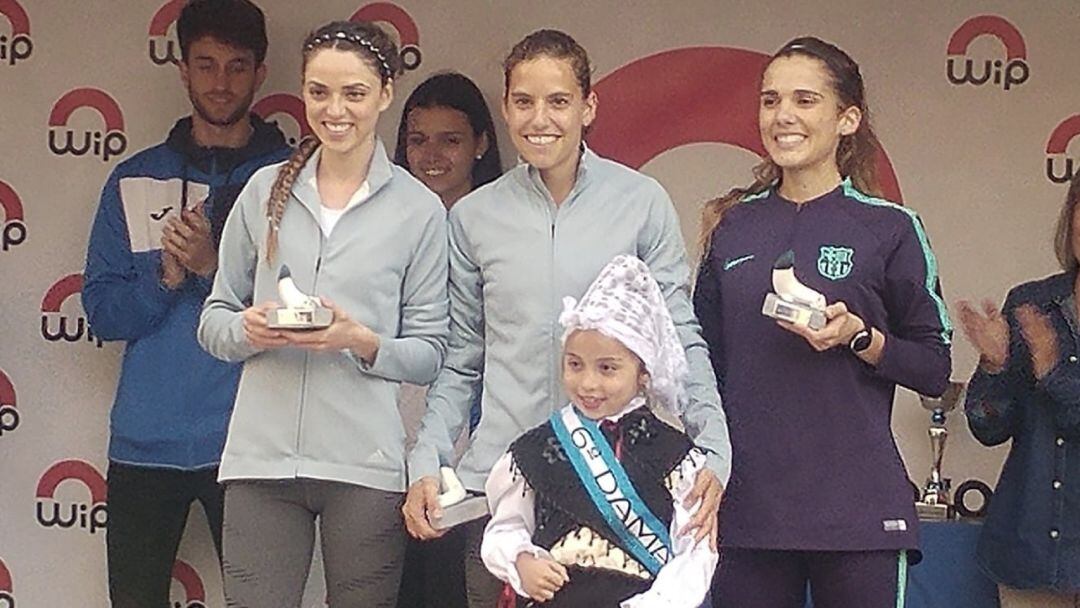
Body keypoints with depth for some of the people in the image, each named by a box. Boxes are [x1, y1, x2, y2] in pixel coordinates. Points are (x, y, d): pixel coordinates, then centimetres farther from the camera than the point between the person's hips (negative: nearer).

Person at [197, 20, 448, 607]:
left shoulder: (419, 209, 3)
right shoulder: (265, 190, 8)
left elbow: (429, 354, 3)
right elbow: (214, 320, 13)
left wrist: (363, 342, -15)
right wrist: (248, 329, -9)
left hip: (364, 464, -1)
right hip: (260, 455, 1)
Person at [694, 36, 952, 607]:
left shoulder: (889, 228, 0)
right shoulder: (733, 226, 9)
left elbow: (935, 369, 2)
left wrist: (859, 338, -14)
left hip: (857, 512, -3)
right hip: (745, 505, 3)